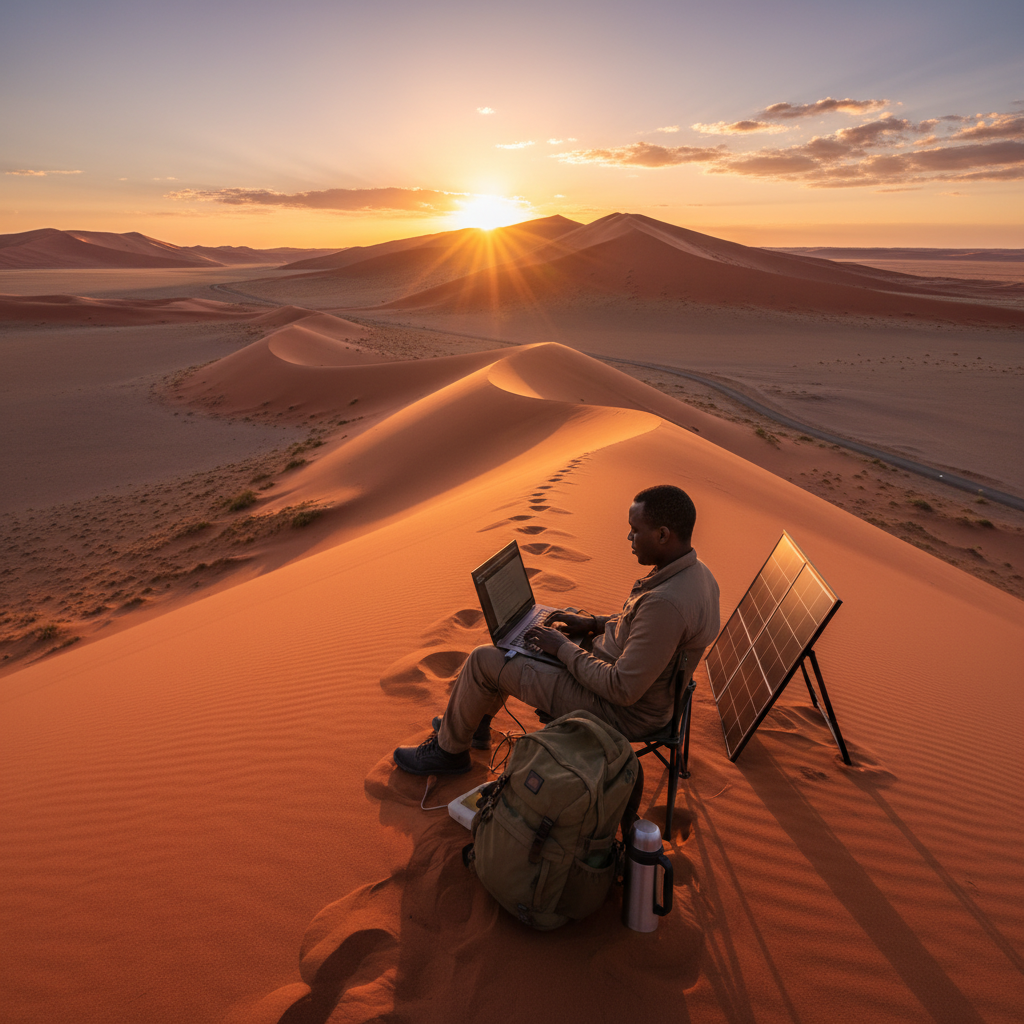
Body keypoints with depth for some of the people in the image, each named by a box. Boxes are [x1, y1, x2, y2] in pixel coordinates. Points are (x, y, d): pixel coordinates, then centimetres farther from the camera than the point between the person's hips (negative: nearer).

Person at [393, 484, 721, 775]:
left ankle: (448, 750, 22)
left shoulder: (666, 603, -35)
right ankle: (472, 720, 38)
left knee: (483, 661, -4)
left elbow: (622, 690, -30)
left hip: (619, 712, -10)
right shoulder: (694, 572, -3)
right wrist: (592, 623, 5)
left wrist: (563, 648, -18)